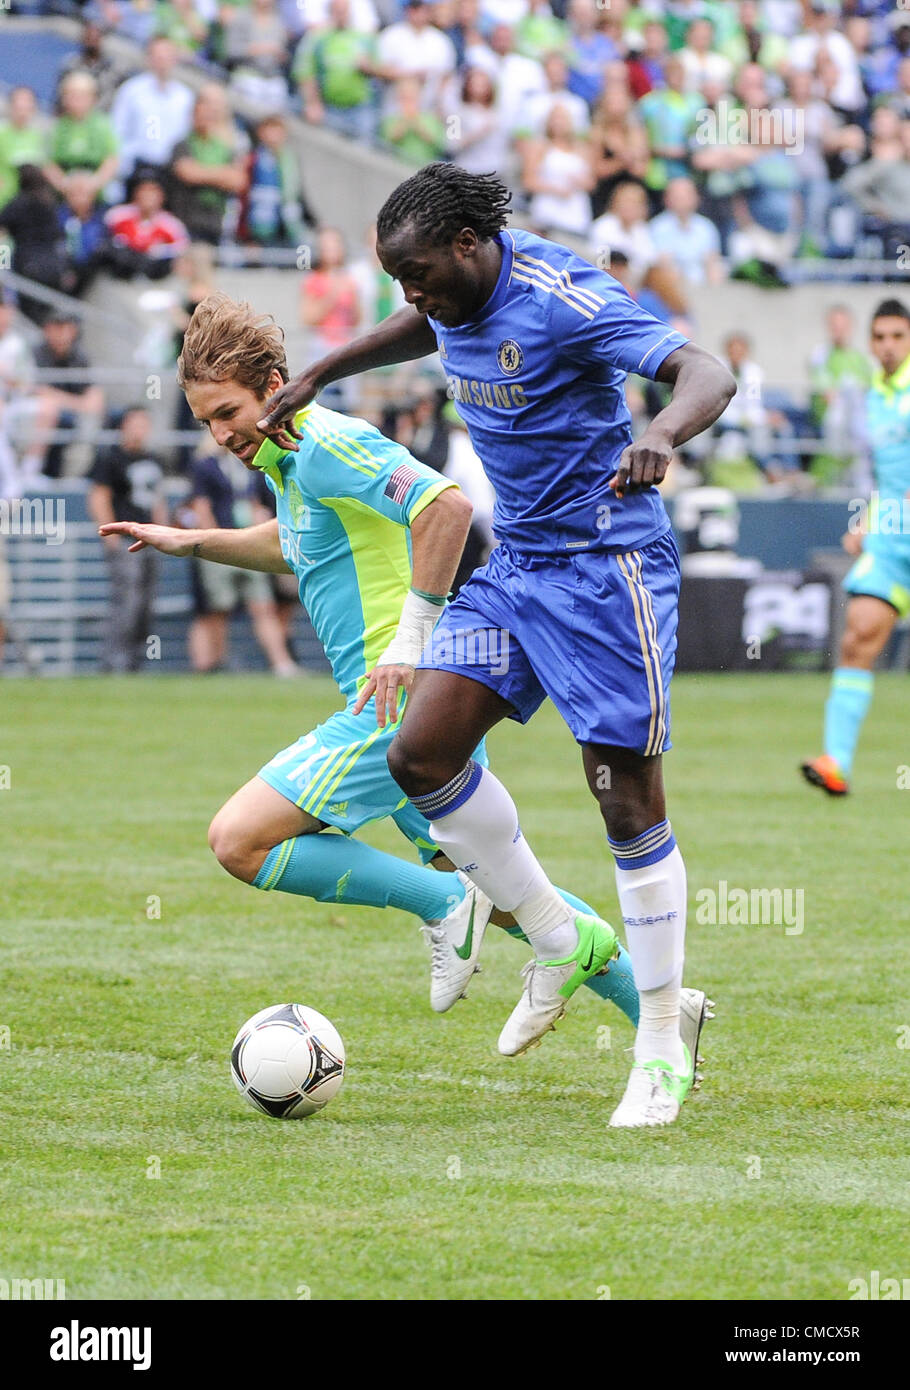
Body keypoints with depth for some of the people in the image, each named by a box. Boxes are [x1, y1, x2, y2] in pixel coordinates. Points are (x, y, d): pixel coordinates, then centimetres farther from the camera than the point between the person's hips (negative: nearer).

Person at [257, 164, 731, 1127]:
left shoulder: (563, 297, -21)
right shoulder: (458, 295, 4)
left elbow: (708, 376, -29)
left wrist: (658, 437, -50)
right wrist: (316, 378, 24)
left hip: (605, 565, -8)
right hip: (514, 565, 8)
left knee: (629, 803, -6)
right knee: (420, 755, -3)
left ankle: (662, 1048, 5)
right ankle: (559, 941, 16)